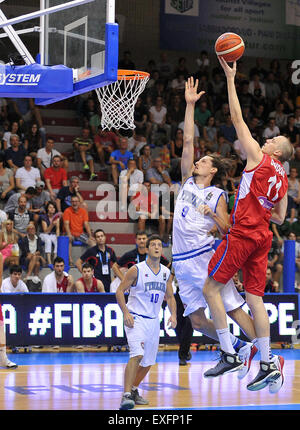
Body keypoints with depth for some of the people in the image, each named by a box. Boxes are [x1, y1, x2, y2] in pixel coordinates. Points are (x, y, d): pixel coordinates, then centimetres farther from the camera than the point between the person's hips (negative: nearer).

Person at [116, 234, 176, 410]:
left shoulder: (166, 273, 7)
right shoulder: (137, 270, -9)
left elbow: (170, 297, 16)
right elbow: (120, 291, -5)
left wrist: (173, 314, -1)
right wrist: (126, 313, -17)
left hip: (153, 321, 6)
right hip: (136, 319, -6)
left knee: (149, 361, 12)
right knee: (137, 355, -24)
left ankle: (134, 389, 33)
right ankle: (126, 395, -25)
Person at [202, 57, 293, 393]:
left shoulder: (258, 157, -2)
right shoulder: (282, 179, 16)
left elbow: (237, 117, -1)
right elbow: (280, 217, 20)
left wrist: (230, 78, 2)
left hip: (243, 233, -7)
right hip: (263, 237, 7)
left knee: (211, 288, -1)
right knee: (254, 298, 6)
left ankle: (229, 355, -8)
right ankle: (268, 364, 1)